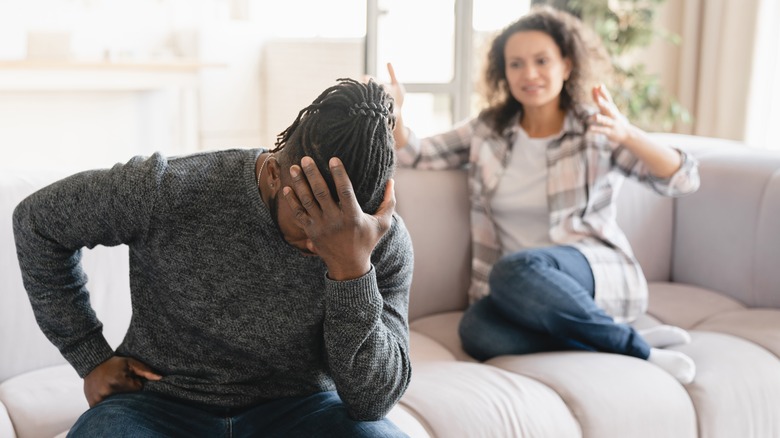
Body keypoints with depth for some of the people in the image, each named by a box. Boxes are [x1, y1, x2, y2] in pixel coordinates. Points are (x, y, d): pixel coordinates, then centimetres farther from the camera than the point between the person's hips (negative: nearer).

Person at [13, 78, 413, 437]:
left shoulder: (385, 243, -13)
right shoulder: (167, 193, -16)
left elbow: (372, 400, -18)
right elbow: (38, 220, 1)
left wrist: (352, 269, -33)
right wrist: (91, 358, -1)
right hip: (165, 404, -1)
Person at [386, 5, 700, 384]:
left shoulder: (595, 130, 0)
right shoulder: (486, 130, 10)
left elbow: (683, 180, -10)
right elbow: (413, 154, 10)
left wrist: (627, 135, -30)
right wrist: (394, 115, -12)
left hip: (598, 273, -3)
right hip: (523, 291, 3)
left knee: (517, 270, -37)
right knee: (477, 331, -33)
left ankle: (632, 346, -17)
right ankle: (634, 348, -19)